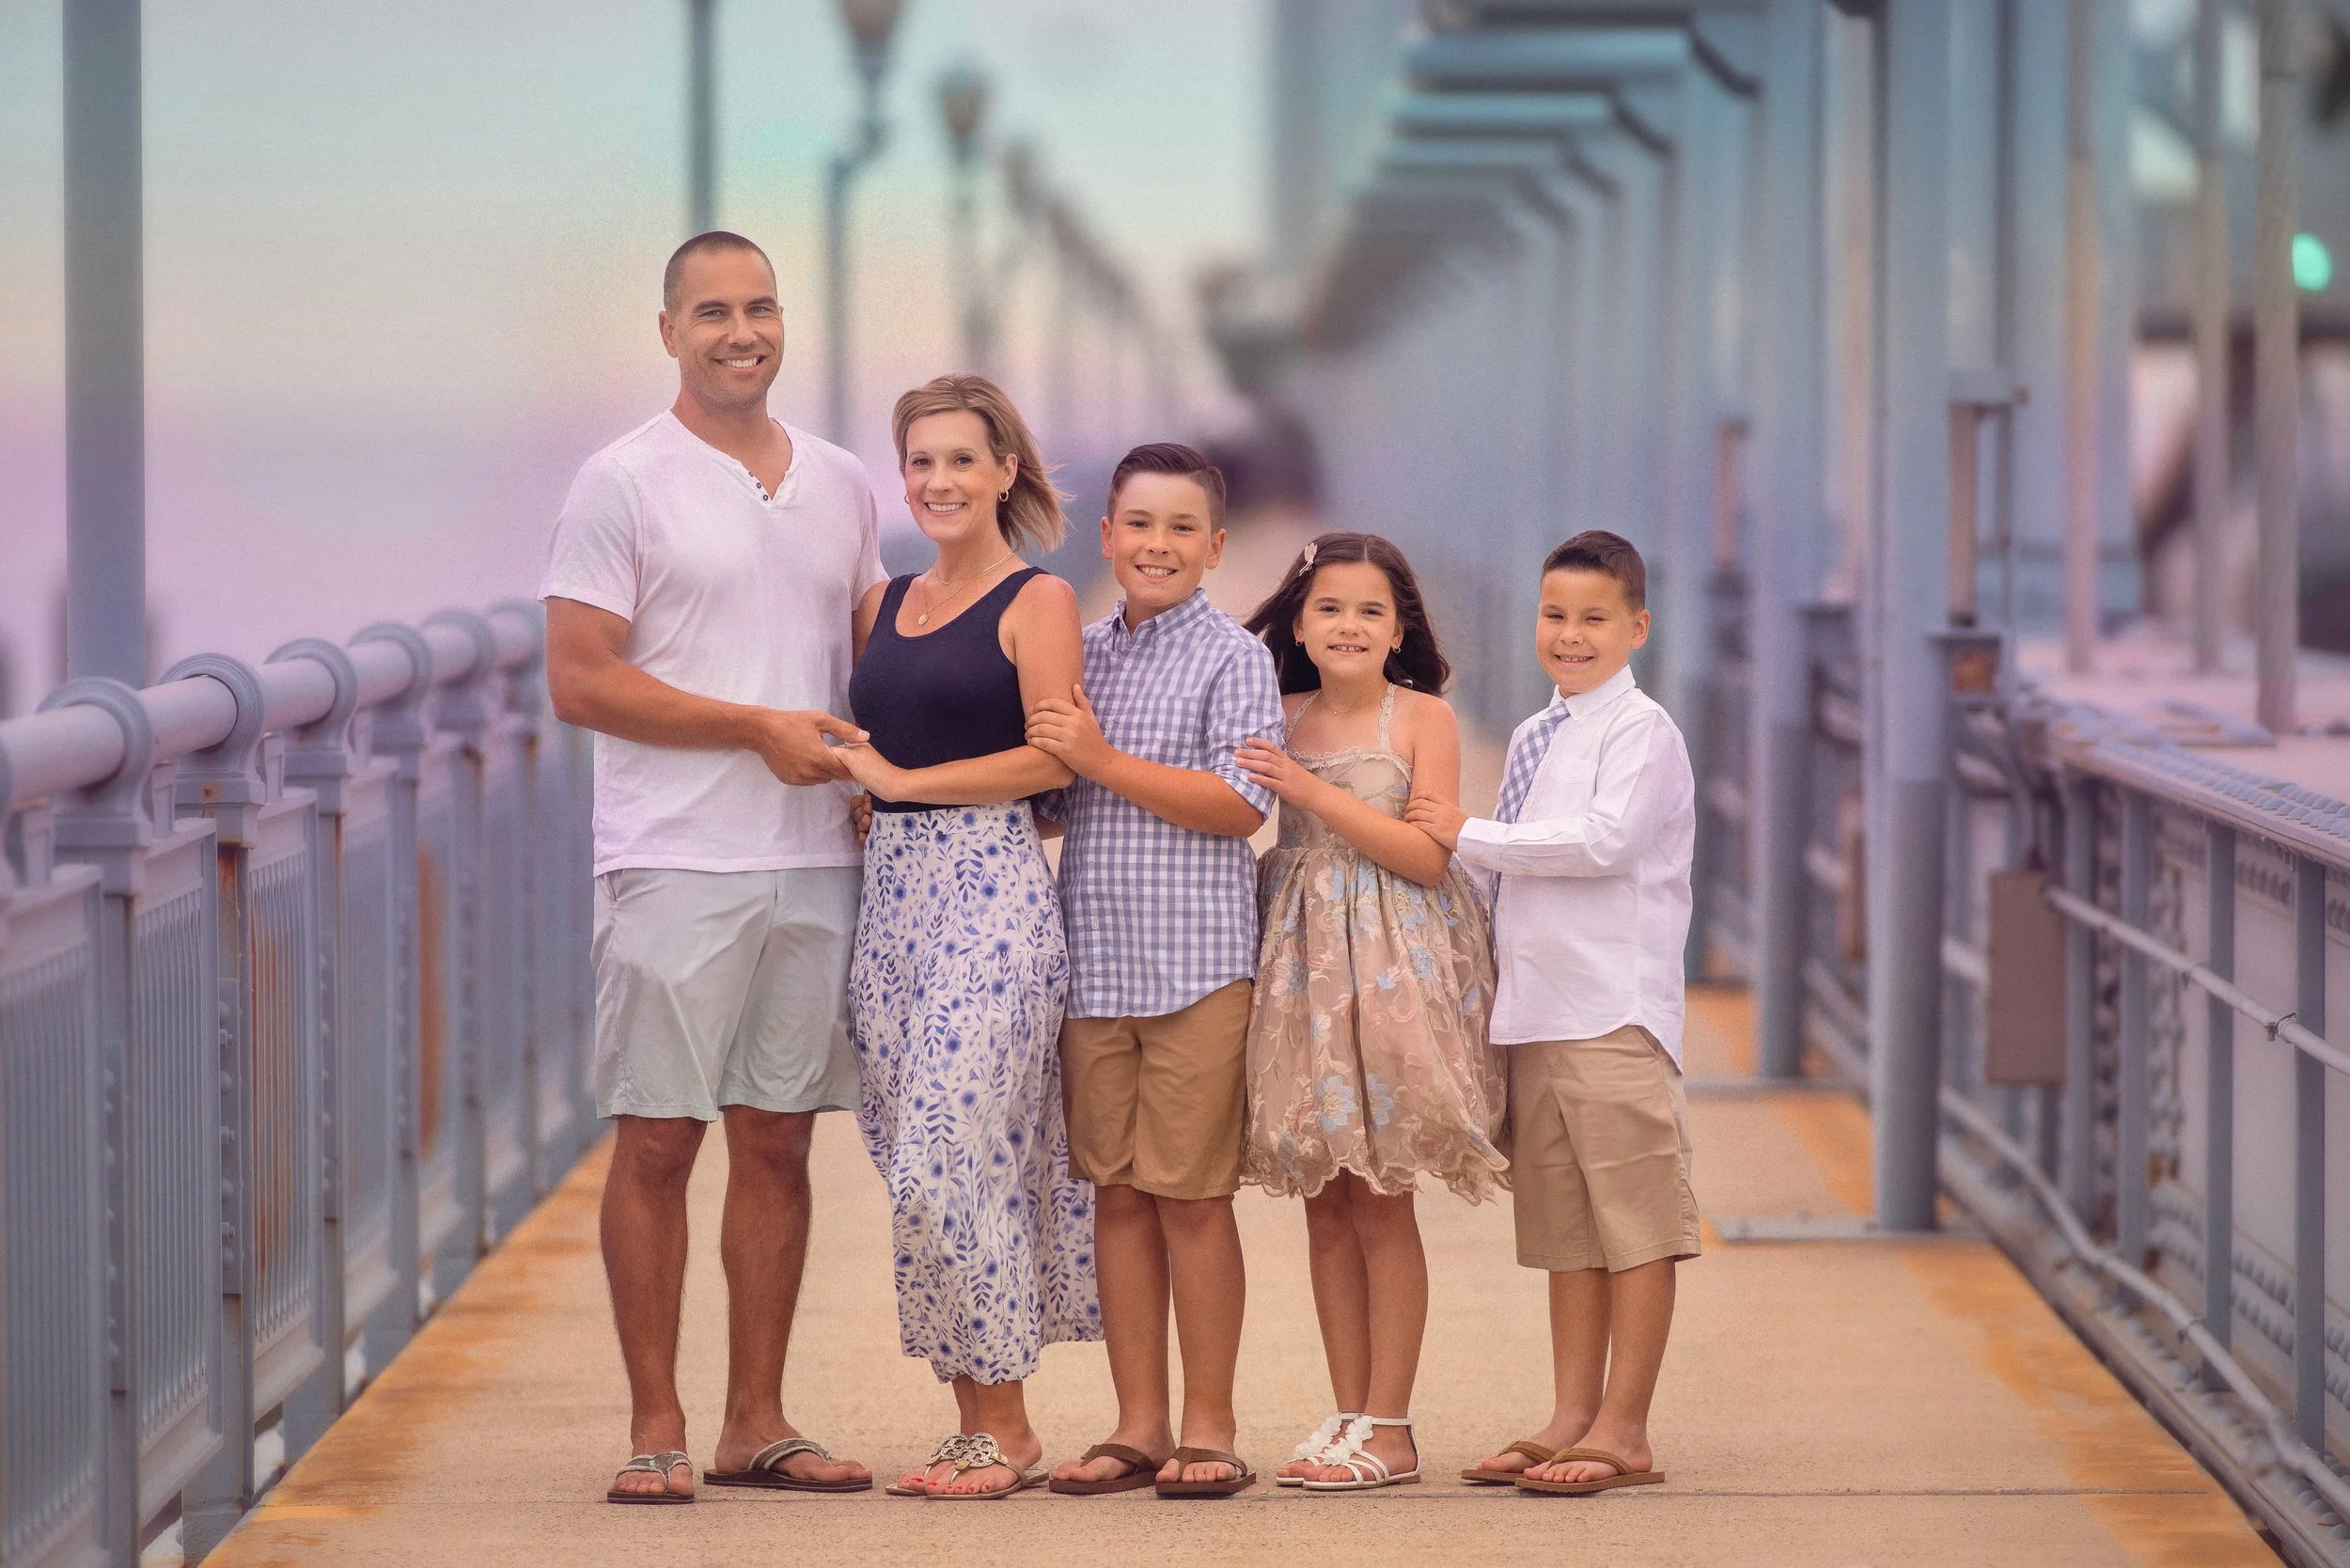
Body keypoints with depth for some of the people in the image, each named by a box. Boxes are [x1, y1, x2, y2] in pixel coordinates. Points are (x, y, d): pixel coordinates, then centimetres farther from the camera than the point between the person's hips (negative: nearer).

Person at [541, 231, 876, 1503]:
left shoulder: (838, 484, 13)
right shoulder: (623, 482, -4)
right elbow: (581, 683, -9)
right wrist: (760, 728, -13)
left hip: (815, 864, 5)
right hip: (676, 863, -5)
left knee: (778, 1141, 8)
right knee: (656, 1142, -3)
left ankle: (756, 1423, 14)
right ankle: (654, 1429, 3)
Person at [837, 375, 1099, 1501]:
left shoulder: (1036, 602, -2)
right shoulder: (882, 605, 16)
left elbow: (1052, 758, -12)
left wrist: (902, 781, -10)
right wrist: (849, 784, 6)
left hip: (992, 886, -7)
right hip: (890, 888, 7)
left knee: (952, 1158, -11)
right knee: (917, 1162, 4)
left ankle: (1005, 1431, -2)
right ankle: (979, 1423, 11)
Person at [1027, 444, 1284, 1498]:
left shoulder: (1232, 657, -3)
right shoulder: (1079, 655, 12)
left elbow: (1241, 805, -13)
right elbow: (1045, 802, 20)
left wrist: (1103, 760, -16)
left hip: (1197, 962, -5)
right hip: (1093, 963, 5)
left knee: (1192, 1196, -3)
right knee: (1118, 1193, 7)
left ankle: (1209, 1428, 6)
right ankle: (1138, 1425, 14)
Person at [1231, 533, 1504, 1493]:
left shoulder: (1422, 717, -2)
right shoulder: (1282, 723, 9)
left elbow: (1427, 853, -11)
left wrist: (1311, 790, -15)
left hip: (1392, 966, -4)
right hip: (1300, 961, 4)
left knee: (1380, 1205, -4)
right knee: (1324, 1206, 6)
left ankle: (1389, 1428, 0)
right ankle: (1348, 1414, 12)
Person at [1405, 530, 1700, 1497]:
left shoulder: (1640, 730, -7)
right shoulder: (1532, 739, 18)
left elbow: (1605, 839, -20)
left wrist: (1468, 836, -14)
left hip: (1615, 1009, -8)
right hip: (1535, 1013, 8)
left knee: (1632, 1218, -5)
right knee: (1564, 1227, 11)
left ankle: (1622, 1432, -3)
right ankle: (1570, 1419, 16)